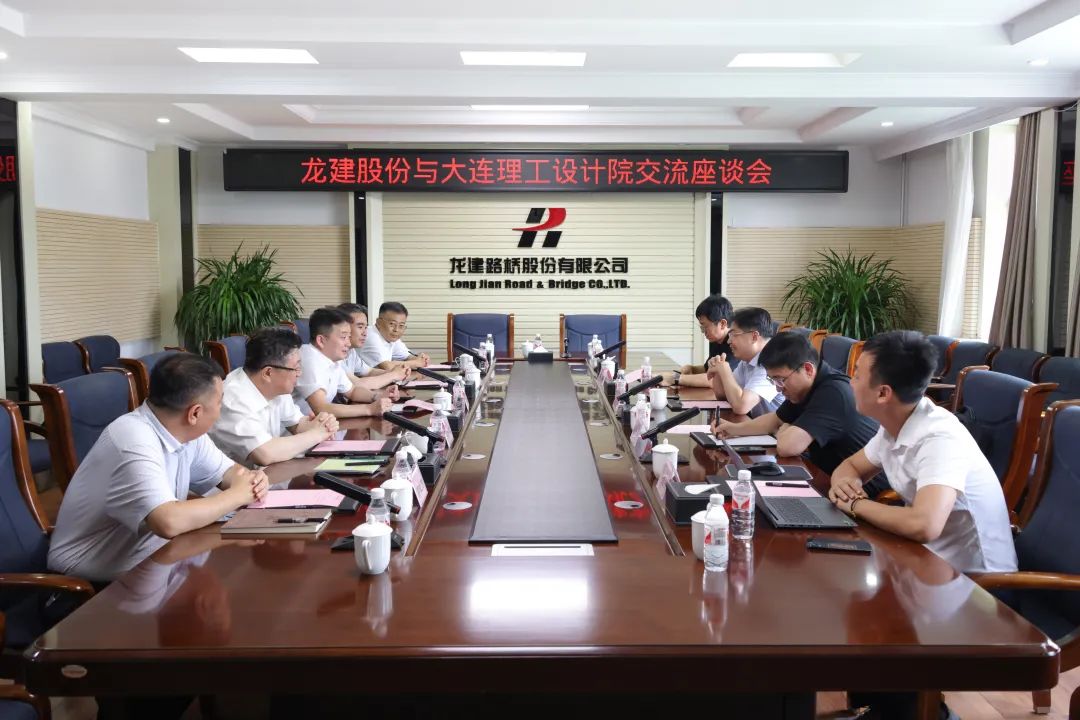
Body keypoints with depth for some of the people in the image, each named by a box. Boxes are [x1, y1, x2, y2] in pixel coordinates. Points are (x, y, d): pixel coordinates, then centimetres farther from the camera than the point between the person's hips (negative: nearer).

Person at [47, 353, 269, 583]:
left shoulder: (185, 430, -2)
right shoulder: (134, 441, -27)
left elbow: (227, 470, 12)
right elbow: (169, 522, -38)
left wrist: (249, 480, -11)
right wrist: (237, 495, -24)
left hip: (144, 552, 8)